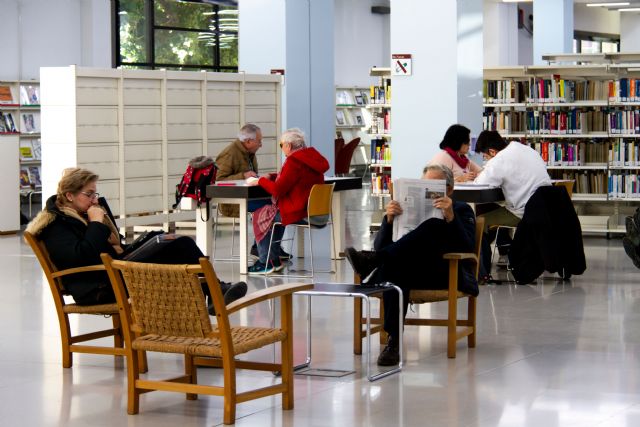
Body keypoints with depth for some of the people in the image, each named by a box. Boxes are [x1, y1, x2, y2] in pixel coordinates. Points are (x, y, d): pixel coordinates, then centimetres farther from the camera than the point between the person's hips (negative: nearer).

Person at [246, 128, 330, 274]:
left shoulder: (294, 161, -20)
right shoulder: (312, 157, 10)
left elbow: (278, 190, -21)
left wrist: (261, 180, -5)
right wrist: (271, 177, 13)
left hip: (296, 212, -9)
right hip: (313, 209, 10)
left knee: (260, 215, 9)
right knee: (270, 210, 29)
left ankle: (266, 263, 15)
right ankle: (273, 259, 30)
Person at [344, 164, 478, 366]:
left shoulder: (462, 210, 16)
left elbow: (467, 248, -5)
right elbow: (380, 246, 11)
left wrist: (450, 217, -19)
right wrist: (389, 219, -7)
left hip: (445, 274, -2)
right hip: (407, 271, 2)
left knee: (433, 226, -29)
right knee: (393, 263, -36)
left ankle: (372, 260, -38)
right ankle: (393, 342, -41)